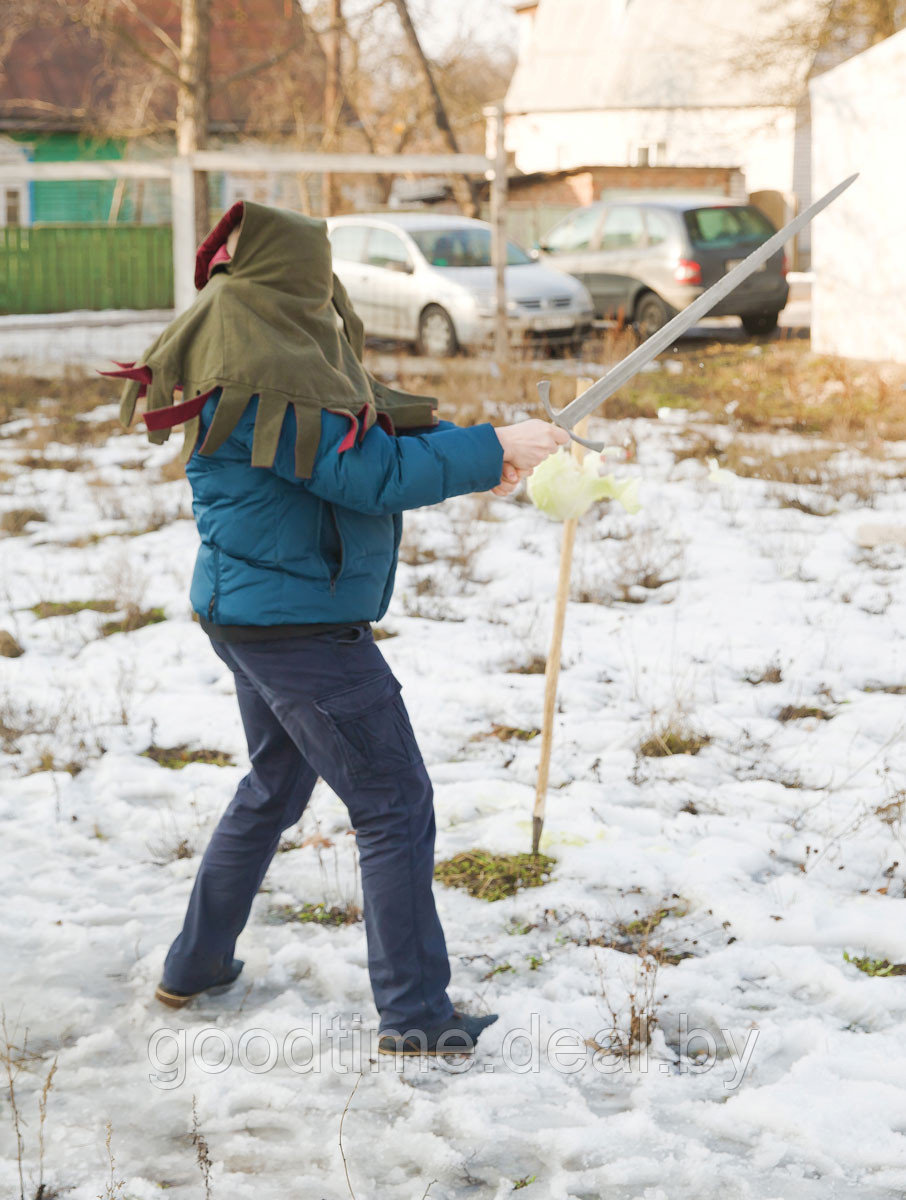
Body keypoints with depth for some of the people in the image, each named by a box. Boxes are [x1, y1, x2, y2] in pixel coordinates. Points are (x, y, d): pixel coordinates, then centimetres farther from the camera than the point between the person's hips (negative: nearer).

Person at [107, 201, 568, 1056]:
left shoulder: (279, 362, 8)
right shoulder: (267, 385, -23)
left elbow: (376, 425, 11)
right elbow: (373, 474, -25)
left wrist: (473, 451, -3)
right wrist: (494, 449, -17)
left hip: (251, 613, 11)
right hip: (302, 625, -11)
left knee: (273, 788, 26)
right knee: (395, 808, -2)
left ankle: (197, 963, 36)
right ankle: (413, 1016, 5)